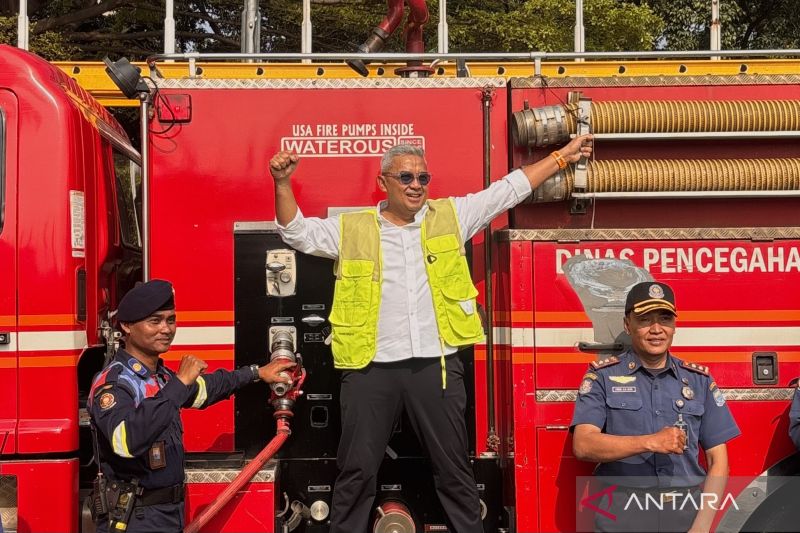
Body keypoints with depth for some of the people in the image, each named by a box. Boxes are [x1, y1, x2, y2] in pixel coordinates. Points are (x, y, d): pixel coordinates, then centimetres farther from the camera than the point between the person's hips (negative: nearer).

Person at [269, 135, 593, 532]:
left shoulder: (451, 216, 6)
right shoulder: (351, 228, 5)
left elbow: (510, 189, 11)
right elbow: (297, 232, 7)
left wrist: (562, 157, 12)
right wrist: (283, 183, -7)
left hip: (435, 366, 1)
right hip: (371, 369, 0)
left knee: (454, 469, 10)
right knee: (356, 471, 6)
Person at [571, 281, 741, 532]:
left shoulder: (699, 380, 7)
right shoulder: (602, 376, -1)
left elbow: (717, 460, 5)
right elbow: (583, 445, -13)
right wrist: (650, 442, -24)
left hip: (686, 512, 2)